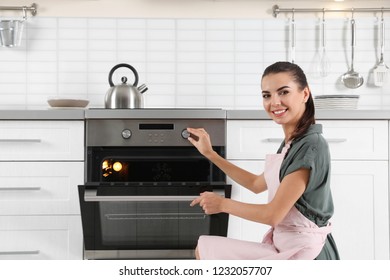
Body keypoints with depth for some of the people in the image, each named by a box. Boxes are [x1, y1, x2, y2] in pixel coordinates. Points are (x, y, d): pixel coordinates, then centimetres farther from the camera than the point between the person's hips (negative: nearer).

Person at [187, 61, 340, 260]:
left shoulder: (311, 145, -21)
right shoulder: (291, 143, 7)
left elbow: (273, 214, -20)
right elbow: (257, 184, 23)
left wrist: (223, 204, -5)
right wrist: (209, 153, 21)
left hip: (304, 253, -9)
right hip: (281, 246, 9)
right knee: (205, 248, 12)